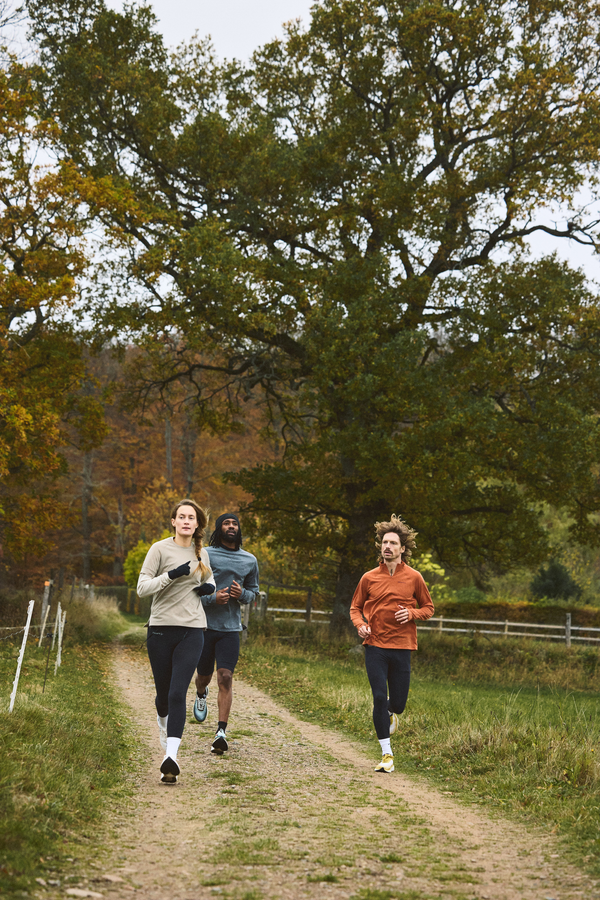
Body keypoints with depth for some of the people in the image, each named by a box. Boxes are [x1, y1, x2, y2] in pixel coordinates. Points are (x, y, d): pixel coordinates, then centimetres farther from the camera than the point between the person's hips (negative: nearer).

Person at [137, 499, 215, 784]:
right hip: (161, 628, -1)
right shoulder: (160, 549, -3)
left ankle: (170, 757, -20)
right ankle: (163, 723, 47)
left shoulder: (201, 553, 10)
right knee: (163, 692, 11)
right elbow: (142, 588, -8)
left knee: (178, 693, -12)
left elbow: (208, 579, 30)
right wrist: (171, 575, -21)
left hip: (192, 630, 1)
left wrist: (209, 587, 6)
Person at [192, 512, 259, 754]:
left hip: (231, 628, 1)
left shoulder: (250, 560, 9)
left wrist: (242, 594, -5)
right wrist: (211, 598, -18)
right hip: (204, 625, -1)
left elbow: (253, 591, 19)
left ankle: (221, 732, -13)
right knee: (204, 676, 12)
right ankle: (201, 694, 50)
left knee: (225, 677, -12)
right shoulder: (204, 555, -1)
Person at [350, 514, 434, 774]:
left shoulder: (414, 578, 1)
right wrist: (360, 624, -7)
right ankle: (386, 754, 4)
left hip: (402, 647, 0)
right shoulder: (369, 578, 3)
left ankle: (390, 712, 42)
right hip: (375, 646, 0)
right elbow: (355, 607, 14)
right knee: (379, 698, -6)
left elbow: (428, 608, 11)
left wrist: (412, 613, -10)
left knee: (398, 704, 3)